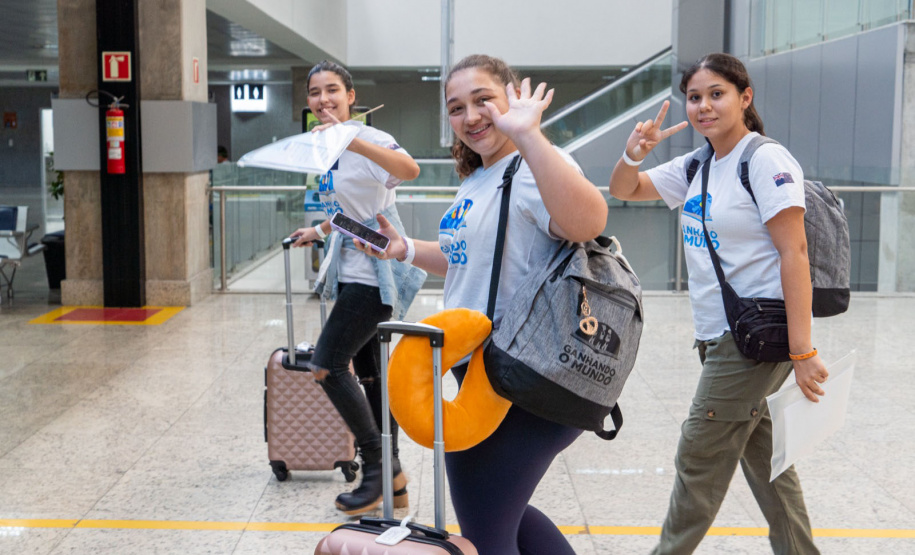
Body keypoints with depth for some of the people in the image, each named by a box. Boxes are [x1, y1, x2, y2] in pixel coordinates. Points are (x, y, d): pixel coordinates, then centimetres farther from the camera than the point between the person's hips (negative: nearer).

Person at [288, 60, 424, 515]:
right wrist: (321, 231, 35)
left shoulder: (367, 138, -14)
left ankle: (377, 464, 1)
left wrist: (351, 139, -46)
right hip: (353, 271, 10)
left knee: (326, 365, -12)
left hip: (375, 273, -10)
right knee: (368, 373, 12)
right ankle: (391, 478, 22)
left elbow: (410, 170, -36)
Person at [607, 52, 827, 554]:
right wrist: (633, 155, -7)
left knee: (699, 457, 0)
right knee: (762, 459, 15)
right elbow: (623, 190, 17)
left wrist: (803, 352, -22)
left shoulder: (766, 160, -13)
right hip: (723, 338, 8)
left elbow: (794, 254, -18)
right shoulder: (697, 166, 11)